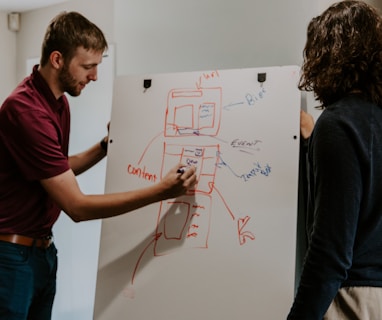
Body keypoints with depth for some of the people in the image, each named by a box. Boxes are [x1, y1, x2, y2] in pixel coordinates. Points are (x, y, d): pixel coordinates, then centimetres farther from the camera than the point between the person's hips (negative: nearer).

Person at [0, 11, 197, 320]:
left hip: (42, 248, 9)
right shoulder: (26, 110, -25)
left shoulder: (59, 101, 6)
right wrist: (161, 191, -25)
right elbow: (77, 206, -25)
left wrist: (105, 147, 6)